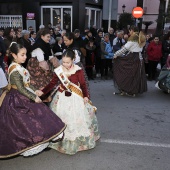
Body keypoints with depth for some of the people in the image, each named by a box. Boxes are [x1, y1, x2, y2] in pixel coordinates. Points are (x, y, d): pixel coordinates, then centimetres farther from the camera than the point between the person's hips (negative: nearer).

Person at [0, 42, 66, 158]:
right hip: (17, 100, -10)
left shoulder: (19, 67, 5)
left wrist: (35, 91, 6)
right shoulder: (15, 70, -23)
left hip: (23, 98, 10)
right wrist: (34, 97, -19)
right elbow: (20, 88, -24)